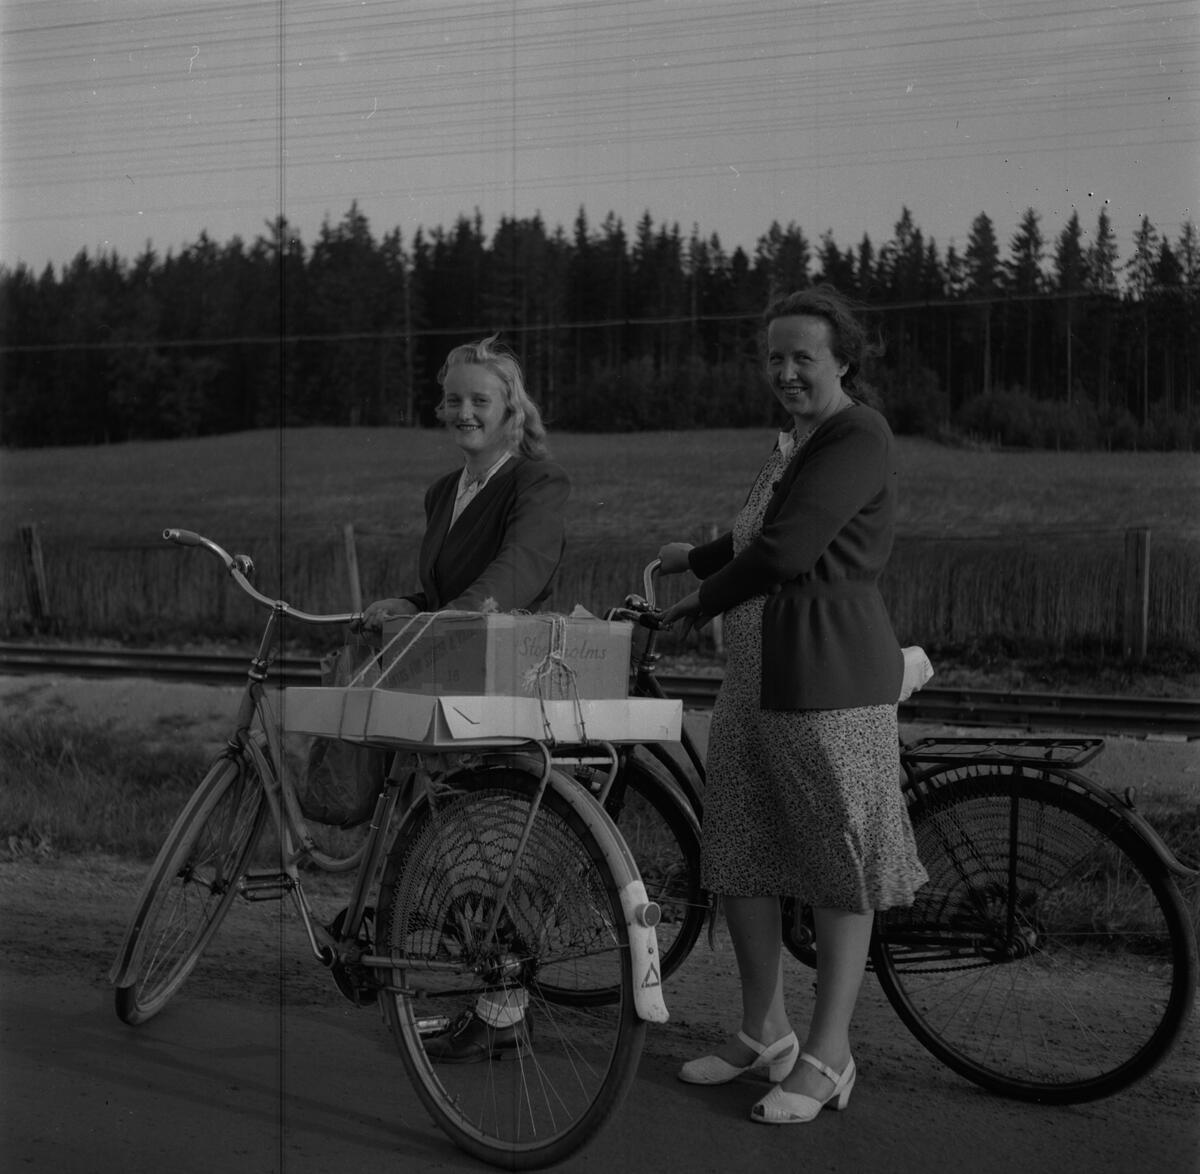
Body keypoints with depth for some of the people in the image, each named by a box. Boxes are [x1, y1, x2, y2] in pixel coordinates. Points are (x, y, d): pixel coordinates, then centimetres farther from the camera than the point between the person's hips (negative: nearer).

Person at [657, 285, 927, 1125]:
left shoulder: (859, 437, -13)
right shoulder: (795, 442, 17)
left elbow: (786, 551, -21)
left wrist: (705, 601, -8)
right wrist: (700, 556, 39)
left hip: (829, 676, -10)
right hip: (756, 675, 10)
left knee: (836, 867, 1)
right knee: (736, 856, 14)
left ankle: (828, 1056, 12)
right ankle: (764, 1030, 29)